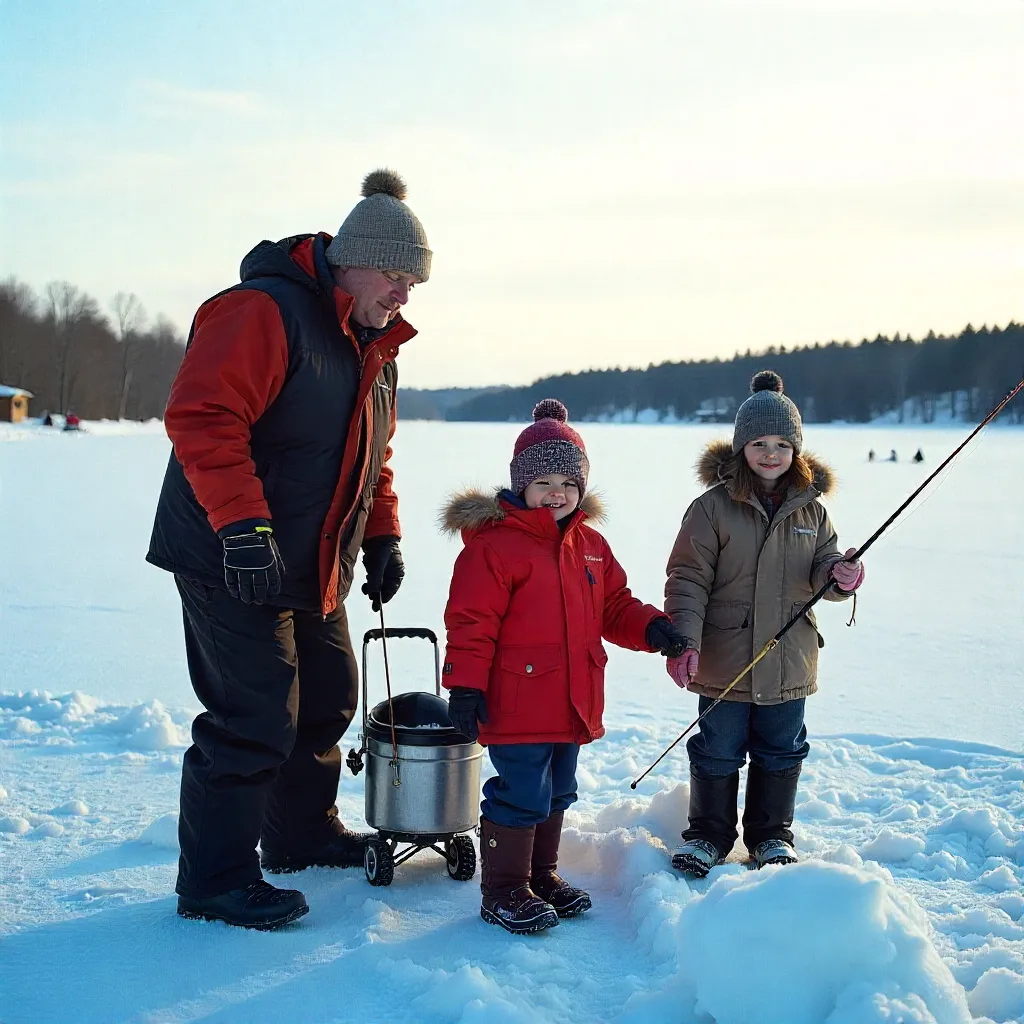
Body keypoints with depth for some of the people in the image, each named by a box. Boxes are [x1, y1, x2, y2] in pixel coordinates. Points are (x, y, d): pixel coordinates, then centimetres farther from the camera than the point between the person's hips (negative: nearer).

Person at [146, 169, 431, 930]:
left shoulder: (374, 347, 14)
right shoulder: (264, 313, -18)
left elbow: (372, 455, 23)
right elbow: (201, 417, -27)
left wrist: (382, 537, 12)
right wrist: (243, 525, -32)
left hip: (316, 570, 10)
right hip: (235, 565, -10)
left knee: (327, 699, 18)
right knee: (255, 720, -8)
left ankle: (303, 834, 38)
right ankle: (214, 880, 6)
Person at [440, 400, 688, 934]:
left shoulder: (590, 544, 11)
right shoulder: (493, 543, -13)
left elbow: (613, 606, 18)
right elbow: (470, 621, -15)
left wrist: (650, 628, -1)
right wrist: (465, 685, -19)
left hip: (573, 704, 8)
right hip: (516, 705, -8)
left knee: (556, 795, 19)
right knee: (521, 796, -2)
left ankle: (541, 874, 35)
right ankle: (503, 890, 13)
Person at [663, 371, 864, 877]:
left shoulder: (810, 508, 4)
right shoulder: (713, 506, -9)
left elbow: (822, 566, 10)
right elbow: (688, 578, -10)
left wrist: (838, 574, -15)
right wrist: (684, 640, -20)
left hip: (789, 661, 4)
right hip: (725, 660, -3)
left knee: (780, 752, 15)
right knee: (718, 751, 9)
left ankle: (771, 836, 33)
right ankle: (708, 834, 27)